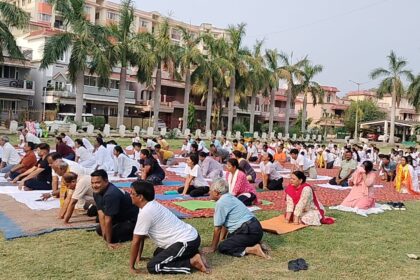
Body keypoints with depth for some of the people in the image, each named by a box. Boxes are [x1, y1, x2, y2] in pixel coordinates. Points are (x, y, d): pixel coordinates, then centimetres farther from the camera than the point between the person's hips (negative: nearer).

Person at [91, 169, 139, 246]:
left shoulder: (111, 194, -34)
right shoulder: (96, 192, -6)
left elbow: (108, 220, -28)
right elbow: (101, 213, -5)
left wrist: (108, 242, -21)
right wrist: (104, 232, -12)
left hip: (132, 219, -10)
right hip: (120, 217, 10)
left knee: (112, 237, -18)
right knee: (99, 229, 12)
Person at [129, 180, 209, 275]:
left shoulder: (145, 212, -17)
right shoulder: (151, 206, 11)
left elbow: (136, 241, -12)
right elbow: (141, 237, 20)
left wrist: (132, 267, -4)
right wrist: (138, 256, 23)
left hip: (187, 242, -10)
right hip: (190, 237, 10)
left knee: (152, 266, -12)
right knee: (158, 254, 28)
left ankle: (192, 262, -9)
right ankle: (191, 254, 16)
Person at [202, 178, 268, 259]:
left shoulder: (220, 203, -13)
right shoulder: (229, 198, 15)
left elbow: (217, 228, -9)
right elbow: (225, 224, 19)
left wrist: (212, 248, 1)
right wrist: (221, 240, 24)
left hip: (250, 231, -10)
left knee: (222, 247, -9)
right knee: (229, 239, 30)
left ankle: (252, 249, -14)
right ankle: (254, 243, 14)